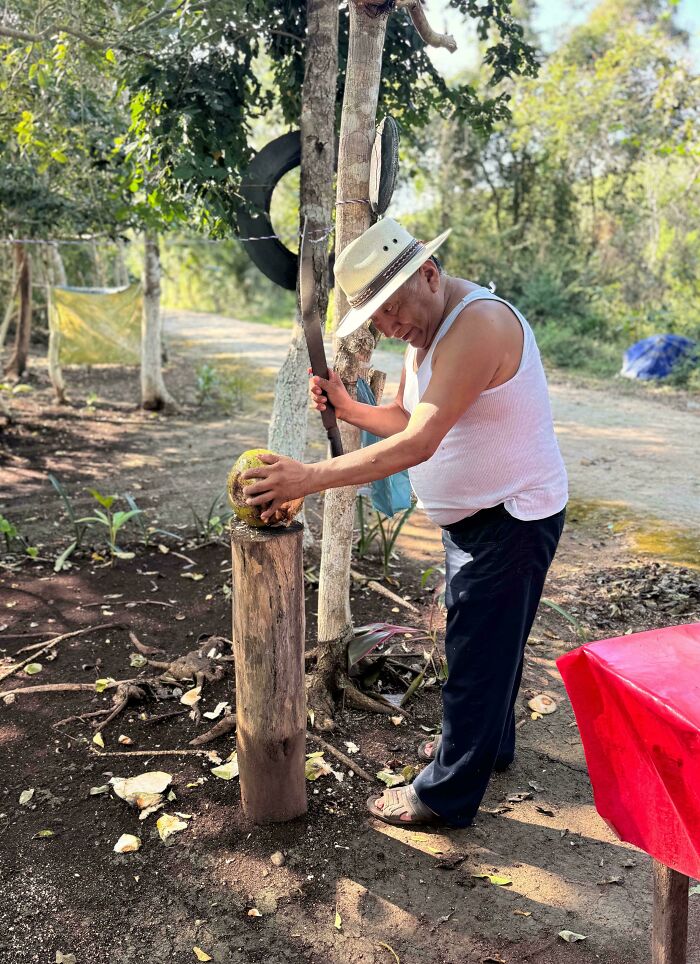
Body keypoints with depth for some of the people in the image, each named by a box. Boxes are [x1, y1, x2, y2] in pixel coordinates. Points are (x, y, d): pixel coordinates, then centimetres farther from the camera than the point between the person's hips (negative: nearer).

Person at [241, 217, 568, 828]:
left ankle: (446, 795, 17)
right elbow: (403, 418, 11)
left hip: (514, 518, -10)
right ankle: (491, 742, 45)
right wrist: (348, 409, -7)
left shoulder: (477, 324, -28)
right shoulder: (426, 329, 6)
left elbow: (418, 444, -34)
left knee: (479, 651, 1)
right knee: (485, 641, 24)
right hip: (474, 517, 10)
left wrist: (309, 478, -35)